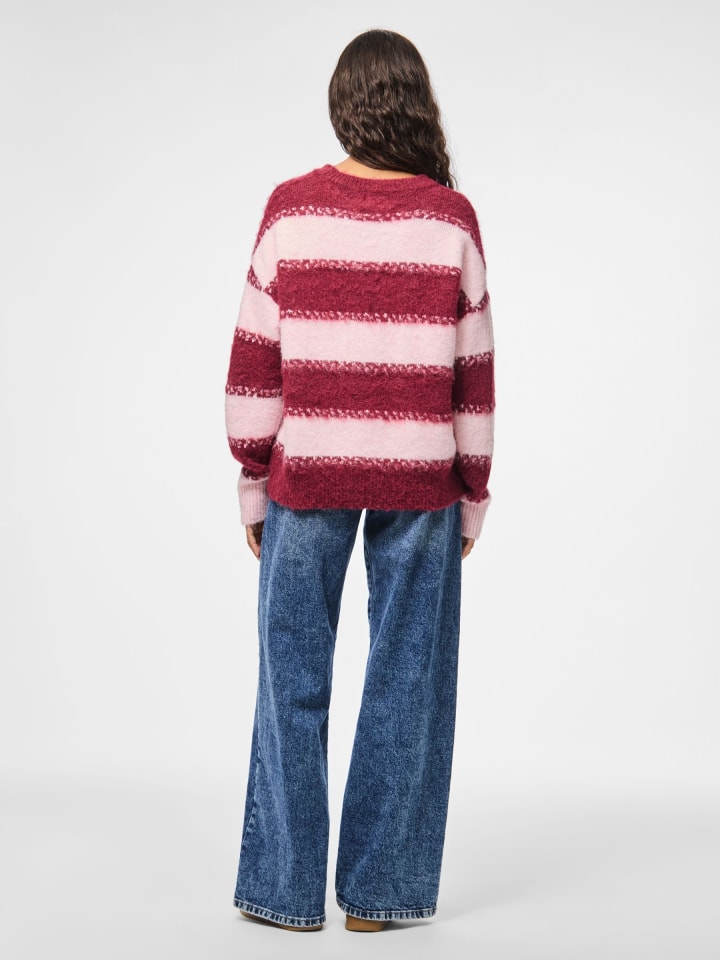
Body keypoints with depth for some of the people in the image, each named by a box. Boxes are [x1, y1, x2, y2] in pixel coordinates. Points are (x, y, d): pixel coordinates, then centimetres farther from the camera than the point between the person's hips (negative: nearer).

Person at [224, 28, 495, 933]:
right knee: (405, 678, 8)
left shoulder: (292, 208, -3)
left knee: (293, 676, 8)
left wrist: (252, 482, 6)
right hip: (418, 475, 0)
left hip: (307, 470, 0)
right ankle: (380, 888, 14)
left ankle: (286, 887, 14)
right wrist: (473, 494, 9)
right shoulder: (451, 218, -2)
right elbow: (473, 369, 1)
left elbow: (255, 358, -2)